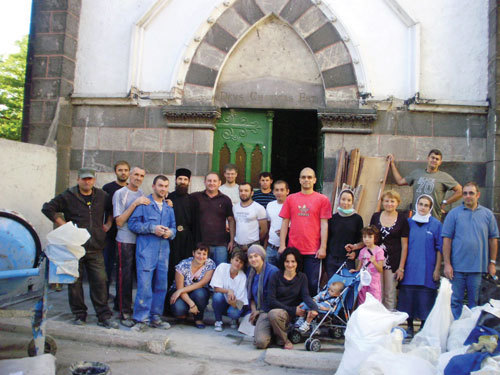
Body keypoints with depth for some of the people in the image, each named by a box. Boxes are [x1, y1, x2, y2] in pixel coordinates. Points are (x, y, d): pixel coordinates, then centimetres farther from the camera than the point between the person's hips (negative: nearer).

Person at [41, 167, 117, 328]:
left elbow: (112, 210, 26)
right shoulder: (68, 196, 1)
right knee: (75, 282, 6)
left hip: (96, 248, 2)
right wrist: (63, 225, -5)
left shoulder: (102, 196, 10)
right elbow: (47, 208, 1)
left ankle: (104, 317, 7)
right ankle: (79, 315, 20)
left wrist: (108, 224, 11)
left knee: (100, 282, 0)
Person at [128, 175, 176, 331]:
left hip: (164, 250, 5)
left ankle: (155, 317, 20)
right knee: (144, 284, -9)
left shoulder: (169, 208, 19)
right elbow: (133, 223, -5)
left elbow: (173, 227, 18)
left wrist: (170, 232, -6)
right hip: (146, 249, -5)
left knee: (161, 285, 8)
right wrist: (152, 228, -15)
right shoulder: (143, 203, 2)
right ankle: (141, 320, 0)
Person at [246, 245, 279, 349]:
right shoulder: (251, 272, 12)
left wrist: (260, 311, -6)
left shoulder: (272, 271, -13)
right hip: (258, 312, 7)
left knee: (261, 341, -24)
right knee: (258, 341, -9)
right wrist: (254, 310, 2)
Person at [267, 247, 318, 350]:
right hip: (276, 310, -2)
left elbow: (306, 295, -6)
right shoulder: (276, 277, 0)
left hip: (292, 315, 2)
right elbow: (272, 301, -6)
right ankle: (284, 340, 0)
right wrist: (293, 310, -15)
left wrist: (314, 307, -30)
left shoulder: (302, 278, 8)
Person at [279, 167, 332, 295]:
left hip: (313, 251, -2)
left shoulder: (322, 199, 2)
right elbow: (285, 223, 8)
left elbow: (324, 225, 0)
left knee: (312, 284, 3)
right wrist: (282, 245, 2)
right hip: (293, 250, 2)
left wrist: (323, 247, -5)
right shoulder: (290, 198, 8)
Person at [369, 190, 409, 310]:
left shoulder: (402, 219, 1)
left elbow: (404, 245, 1)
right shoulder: (375, 216, 8)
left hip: (393, 263, -2)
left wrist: (401, 268, -3)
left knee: (390, 295, 5)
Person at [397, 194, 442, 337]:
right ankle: (409, 326, 20)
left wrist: (437, 269, -2)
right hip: (409, 270, 2)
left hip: (427, 271, -2)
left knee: (425, 300, 1)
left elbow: (439, 249, 2)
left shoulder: (436, 224, 2)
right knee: (408, 298, 5)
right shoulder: (408, 222, 8)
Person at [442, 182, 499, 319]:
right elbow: (446, 239, -2)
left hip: (479, 267, 1)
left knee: (475, 302, 10)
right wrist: (447, 264, -6)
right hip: (457, 267, -1)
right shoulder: (453, 214, 0)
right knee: (455, 301, 5)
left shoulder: (488, 215, 6)